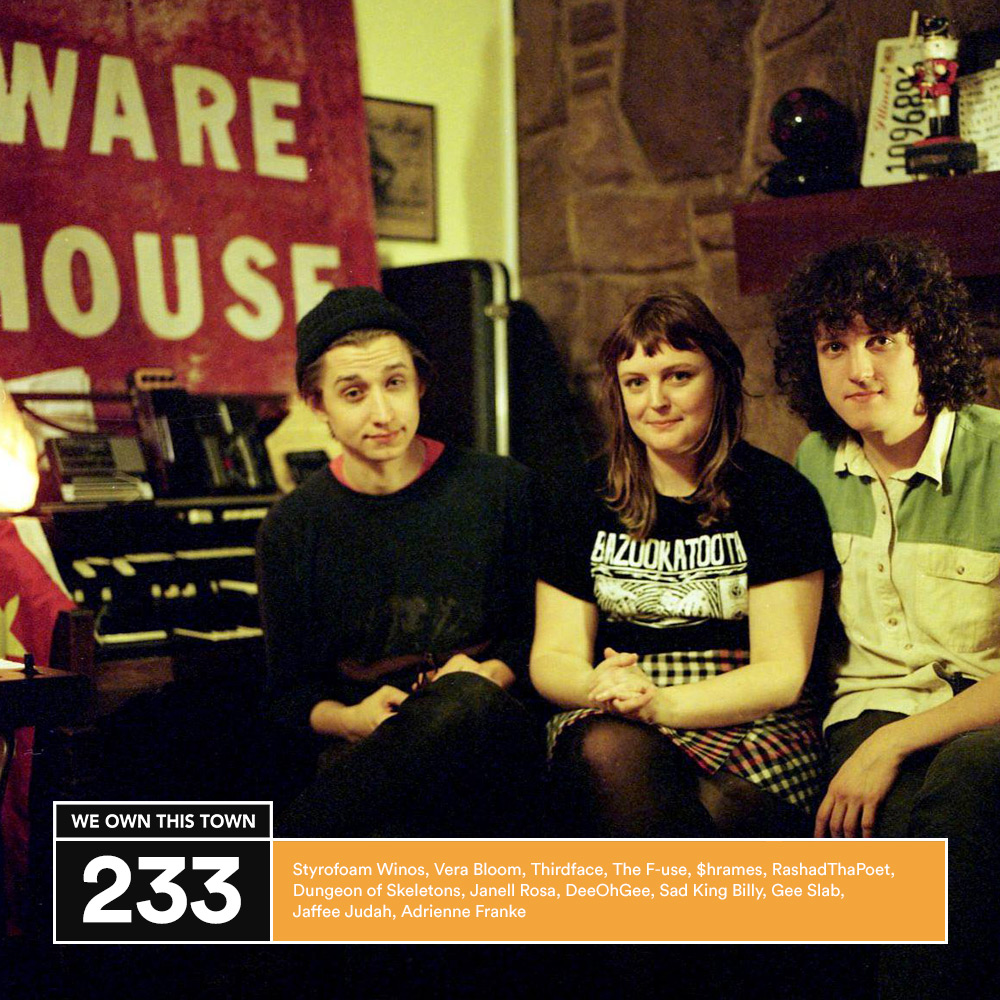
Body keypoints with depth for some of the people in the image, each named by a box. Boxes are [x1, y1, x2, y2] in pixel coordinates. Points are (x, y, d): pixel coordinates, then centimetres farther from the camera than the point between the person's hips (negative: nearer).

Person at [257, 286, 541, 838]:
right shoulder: (292, 527, 9)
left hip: (489, 747, 1)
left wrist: (492, 674, -7)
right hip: (362, 759, 0)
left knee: (468, 703, -38)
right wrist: (350, 720, -9)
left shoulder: (501, 489, 6)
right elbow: (288, 693, 14)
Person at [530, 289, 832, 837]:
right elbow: (551, 657, 9)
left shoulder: (777, 494, 3)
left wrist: (660, 703, -20)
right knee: (611, 754, -35)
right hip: (611, 726, 3)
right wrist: (600, 687, -16)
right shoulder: (589, 501, 11)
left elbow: (782, 674, -3)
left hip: (748, 726, -2)